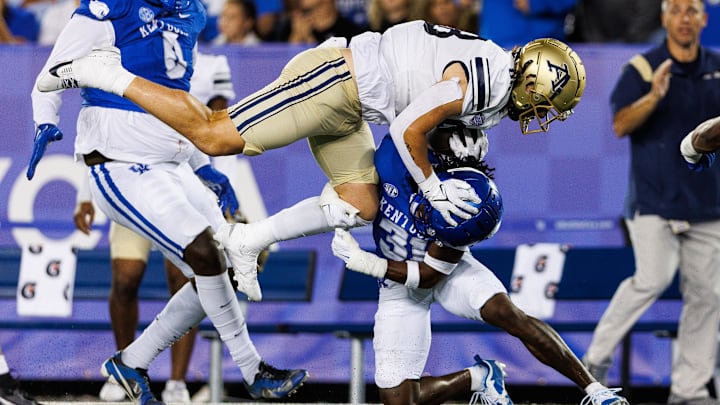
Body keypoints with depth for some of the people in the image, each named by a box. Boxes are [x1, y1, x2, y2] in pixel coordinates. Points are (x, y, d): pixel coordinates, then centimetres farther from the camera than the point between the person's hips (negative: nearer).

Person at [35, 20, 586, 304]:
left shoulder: (496, 66, 10)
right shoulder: (474, 82, -22)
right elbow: (408, 130, -23)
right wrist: (433, 190, -10)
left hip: (347, 106, 10)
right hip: (334, 79, -10)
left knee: (360, 207, 7)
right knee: (217, 137, -8)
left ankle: (246, 241, 12)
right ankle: (105, 75, 0)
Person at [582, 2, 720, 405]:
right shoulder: (642, 68, -2)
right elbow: (621, 125, -12)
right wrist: (654, 96, -29)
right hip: (654, 201, -5)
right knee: (654, 278, -20)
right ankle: (598, 356, -4)